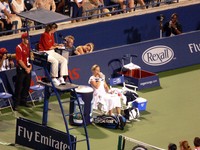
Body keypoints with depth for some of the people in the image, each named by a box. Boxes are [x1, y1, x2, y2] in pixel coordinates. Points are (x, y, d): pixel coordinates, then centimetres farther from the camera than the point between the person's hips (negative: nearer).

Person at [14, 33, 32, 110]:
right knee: (19, 87, -4)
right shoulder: (19, 47, -13)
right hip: (21, 69, -7)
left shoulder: (29, 46, 9)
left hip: (28, 69, 7)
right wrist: (26, 68, -14)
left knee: (27, 86, 13)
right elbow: (19, 60, -16)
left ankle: (23, 101, 25)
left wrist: (30, 67, 1)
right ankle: (16, 103, 0)